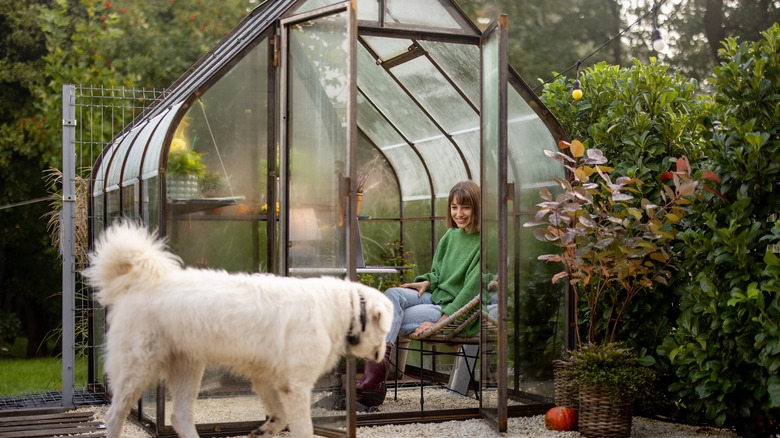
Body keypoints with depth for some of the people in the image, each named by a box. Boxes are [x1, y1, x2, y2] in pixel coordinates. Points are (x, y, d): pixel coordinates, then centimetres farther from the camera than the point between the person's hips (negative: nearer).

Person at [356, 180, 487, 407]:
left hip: (459, 312, -7)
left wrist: (442, 321, -20)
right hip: (435, 298, 7)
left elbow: (472, 288, -15)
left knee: (390, 320, -22)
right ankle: (380, 358, -36)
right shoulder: (450, 236, 13)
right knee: (392, 294, -23)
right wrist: (427, 282, -1)